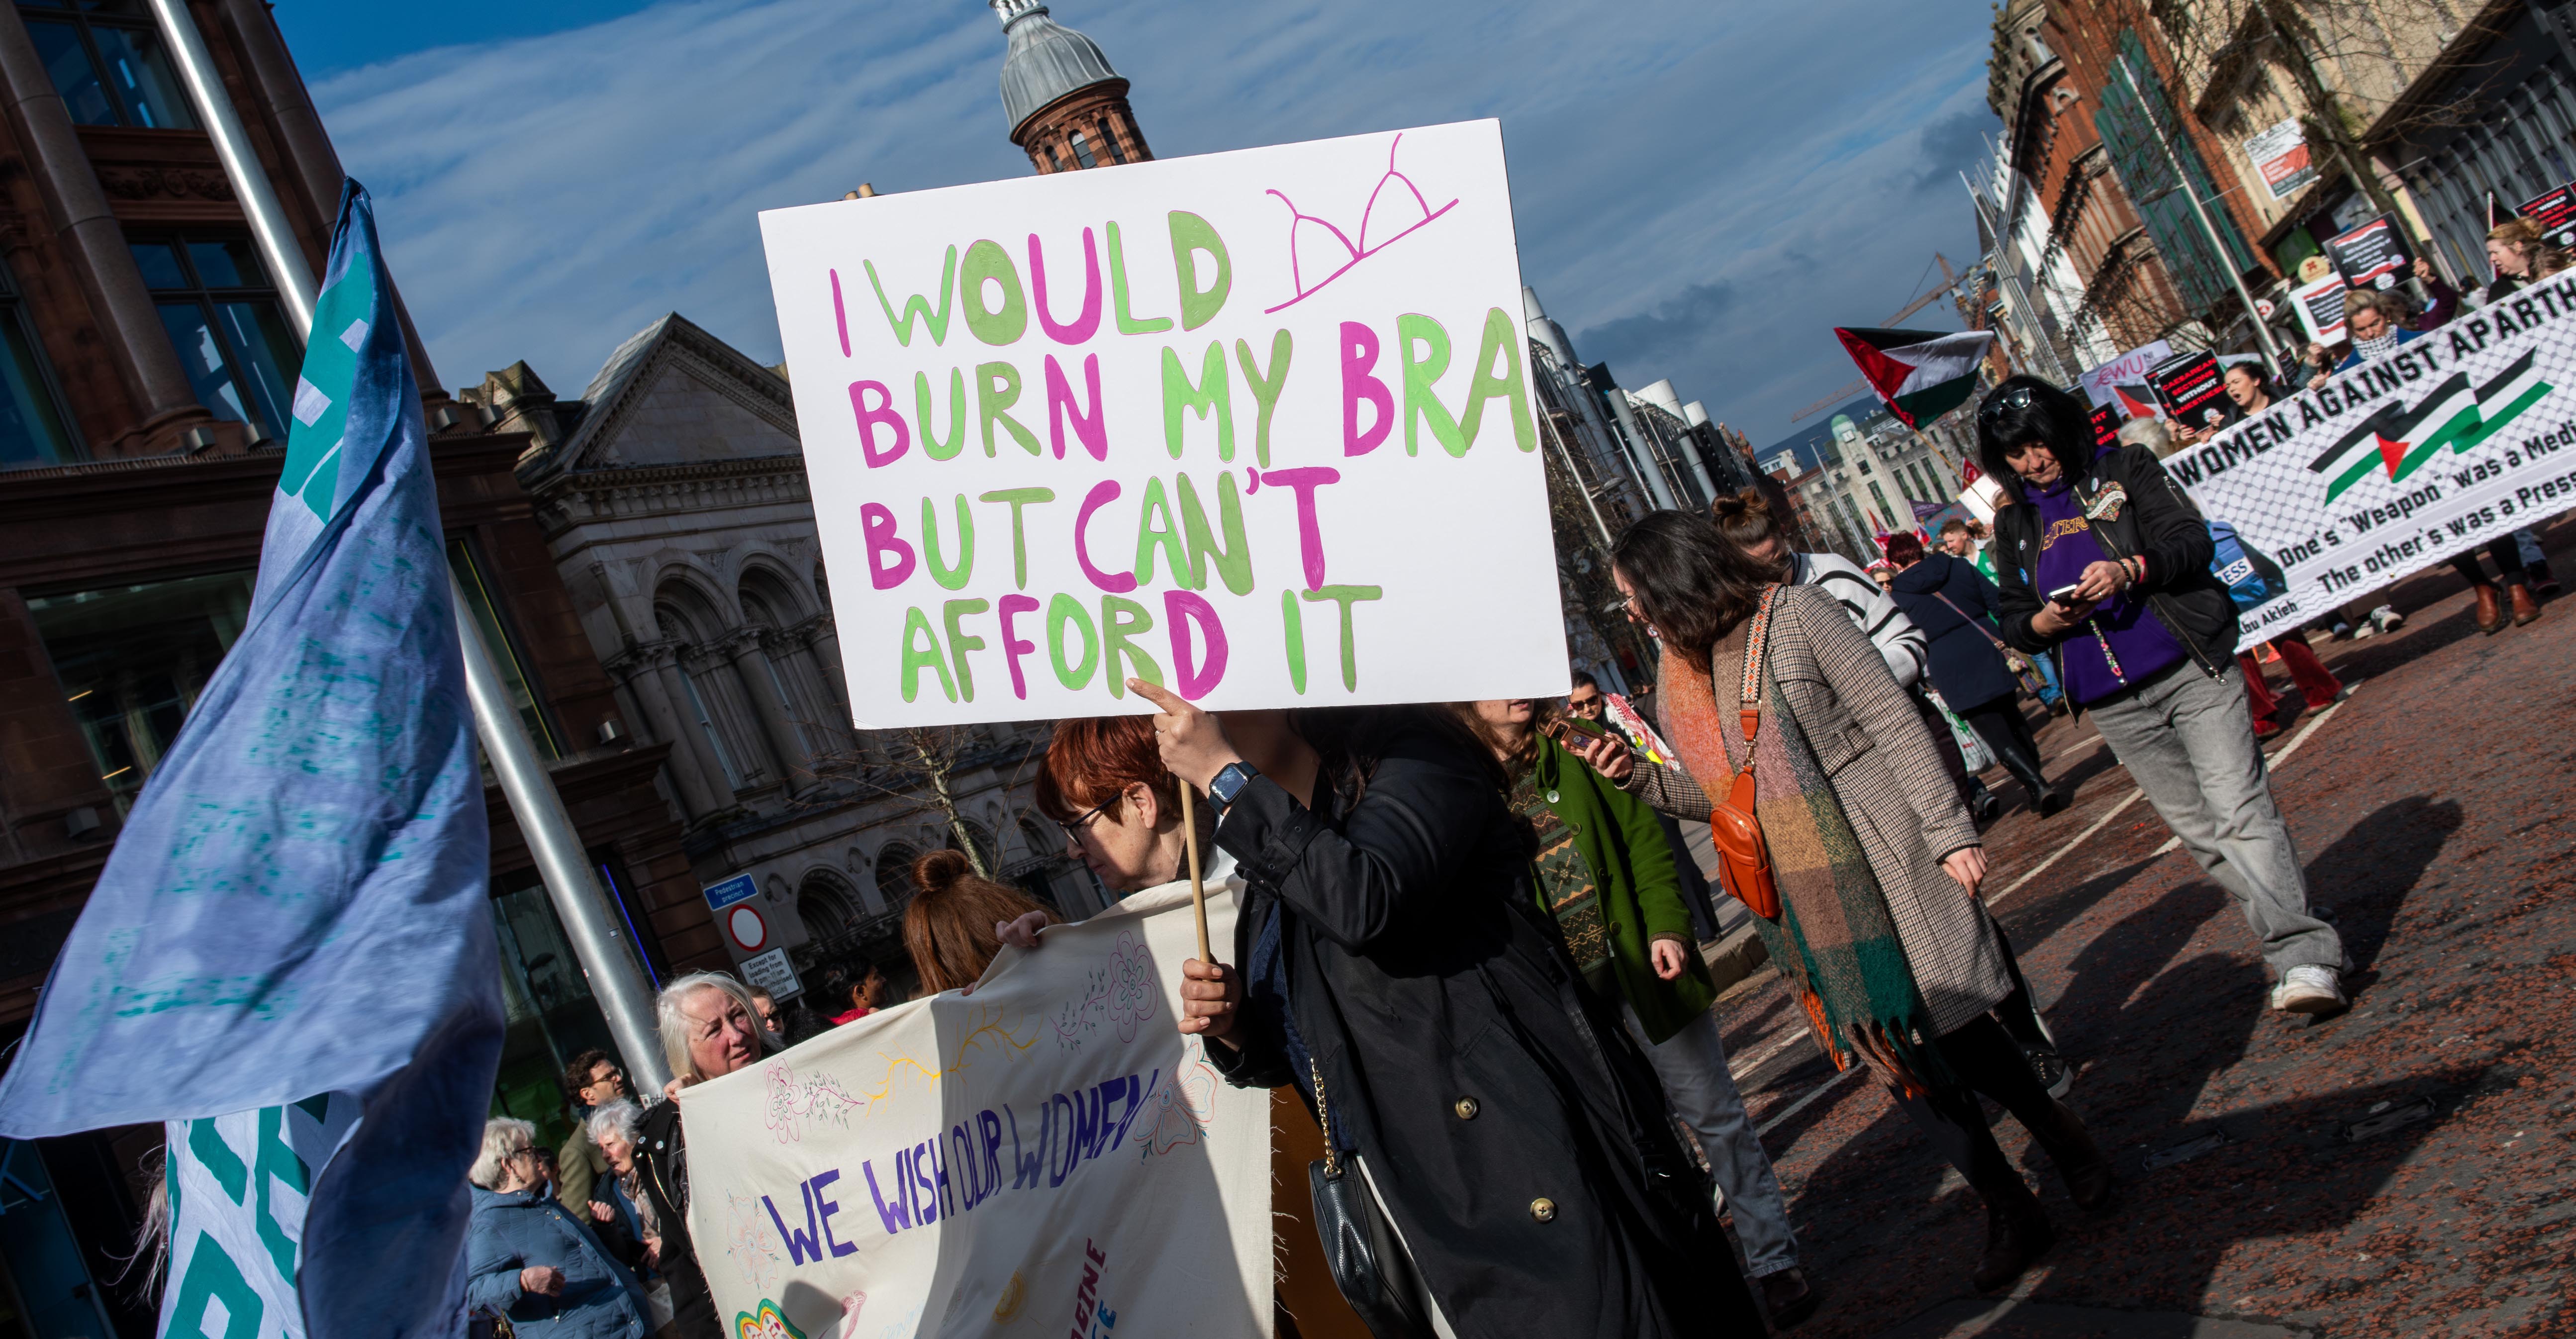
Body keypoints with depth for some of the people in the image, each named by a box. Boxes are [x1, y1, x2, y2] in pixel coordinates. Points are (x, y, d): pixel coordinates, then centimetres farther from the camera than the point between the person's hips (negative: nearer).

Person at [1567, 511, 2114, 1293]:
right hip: (1795, 899, 6)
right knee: (1895, 1057, 7)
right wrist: (1638, 777, -3)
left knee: (1951, 1028, -2)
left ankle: (2063, 1141, 25)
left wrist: (1947, 828, -15)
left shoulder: (1792, 614, -9)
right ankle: (2009, 1212, 20)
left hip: (1880, 867, -5)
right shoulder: (1680, 672, 9)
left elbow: (1891, 717, -11)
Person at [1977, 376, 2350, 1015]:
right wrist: (2046, 622, -11)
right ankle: (2295, 951, 14)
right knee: (2199, 832, 6)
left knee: (2240, 812, -13)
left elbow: (2192, 542, -4)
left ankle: (2307, 959, -14)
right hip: (2113, 704, 4)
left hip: (2190, 669, -4)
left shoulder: (2125, 470, 4)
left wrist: (2129, 569, -22)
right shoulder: (2014, 524, 11)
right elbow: (2013, 620, 12)